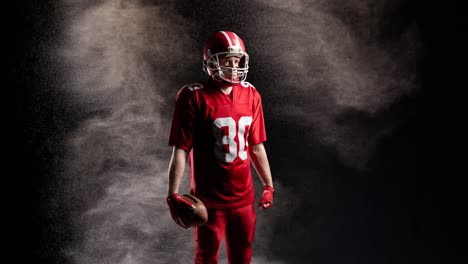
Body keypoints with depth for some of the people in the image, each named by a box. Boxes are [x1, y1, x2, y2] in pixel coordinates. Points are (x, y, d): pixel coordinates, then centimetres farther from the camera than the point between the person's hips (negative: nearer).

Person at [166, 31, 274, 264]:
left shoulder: (250, 96, 2)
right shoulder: (194, 97, -14)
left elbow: (256, 147, 10)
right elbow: (180, 150, -14)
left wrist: (268, 185, 15)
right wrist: (173, 195, -18)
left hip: (244, 197, 5)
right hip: (209, 199, -5)